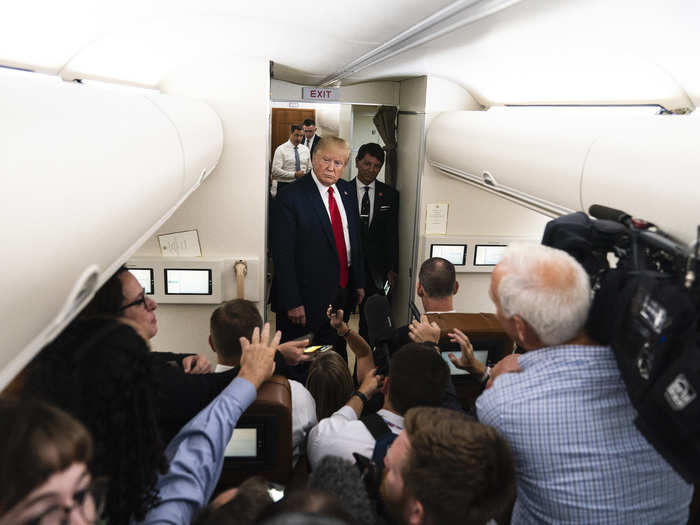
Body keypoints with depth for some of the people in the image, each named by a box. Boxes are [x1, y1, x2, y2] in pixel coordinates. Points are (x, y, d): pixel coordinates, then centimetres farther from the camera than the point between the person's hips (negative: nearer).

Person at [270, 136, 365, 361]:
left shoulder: (346, 191, 6)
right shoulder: (291, 197, -14)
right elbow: (282, 255, -16)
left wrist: (359, 282, 13)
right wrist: (292, 303, -18)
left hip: (342, 292, 6)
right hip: (308, 298, -6)